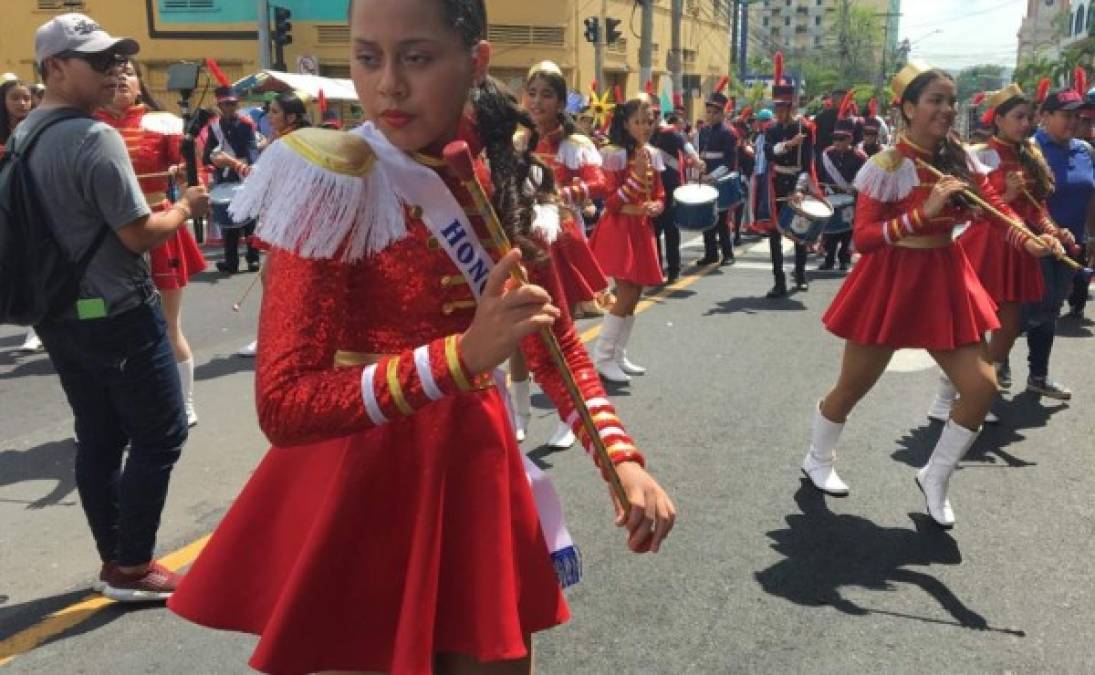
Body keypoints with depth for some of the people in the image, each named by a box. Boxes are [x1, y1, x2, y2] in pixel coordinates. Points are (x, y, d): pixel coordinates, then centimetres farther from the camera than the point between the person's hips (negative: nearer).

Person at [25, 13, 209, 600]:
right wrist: (185, 207, -3)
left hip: (58, 316, 9)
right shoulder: (95, 137, -19)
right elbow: (139, 235, -19)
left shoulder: (21, 137, 10)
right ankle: (131, 568, 9)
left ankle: (113, 562, 24)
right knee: (160, 436, 3)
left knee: (98, 440, 14)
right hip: (117, 316, -9)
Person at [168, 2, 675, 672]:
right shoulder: (335, 188, -17)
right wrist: (461, 355, -34)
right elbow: (283, 405, -23)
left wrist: (622, 457, -7)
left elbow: (557, 342, 7)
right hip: (359, 491, -5)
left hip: (474, 474, 5)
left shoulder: (507, 181, -1)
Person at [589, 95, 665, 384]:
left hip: (641, 230, 8)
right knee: (627, 295, -11)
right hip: (619, 230, -7)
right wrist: (637, 175, -23)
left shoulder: (653, 155, 10)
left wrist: (654, 207, -9)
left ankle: (618, 355, 21)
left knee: (635, 295, 9)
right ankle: (602, 357, 0)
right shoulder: (615, 154, -12)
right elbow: (611, 202, -16)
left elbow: (659, 195, 14)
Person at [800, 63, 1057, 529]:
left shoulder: (961, 158, 2)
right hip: (891, 284, -5)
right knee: (852, 387, 9)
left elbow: (996, 208, 0)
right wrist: (925, 211, -29)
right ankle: (817, 460, 37)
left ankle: (935, 478, 21)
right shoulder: (887, 166, -16)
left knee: (982, 387, -1)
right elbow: (862, 238, -21)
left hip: (945, 280, 6)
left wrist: (1027, 239, -19)